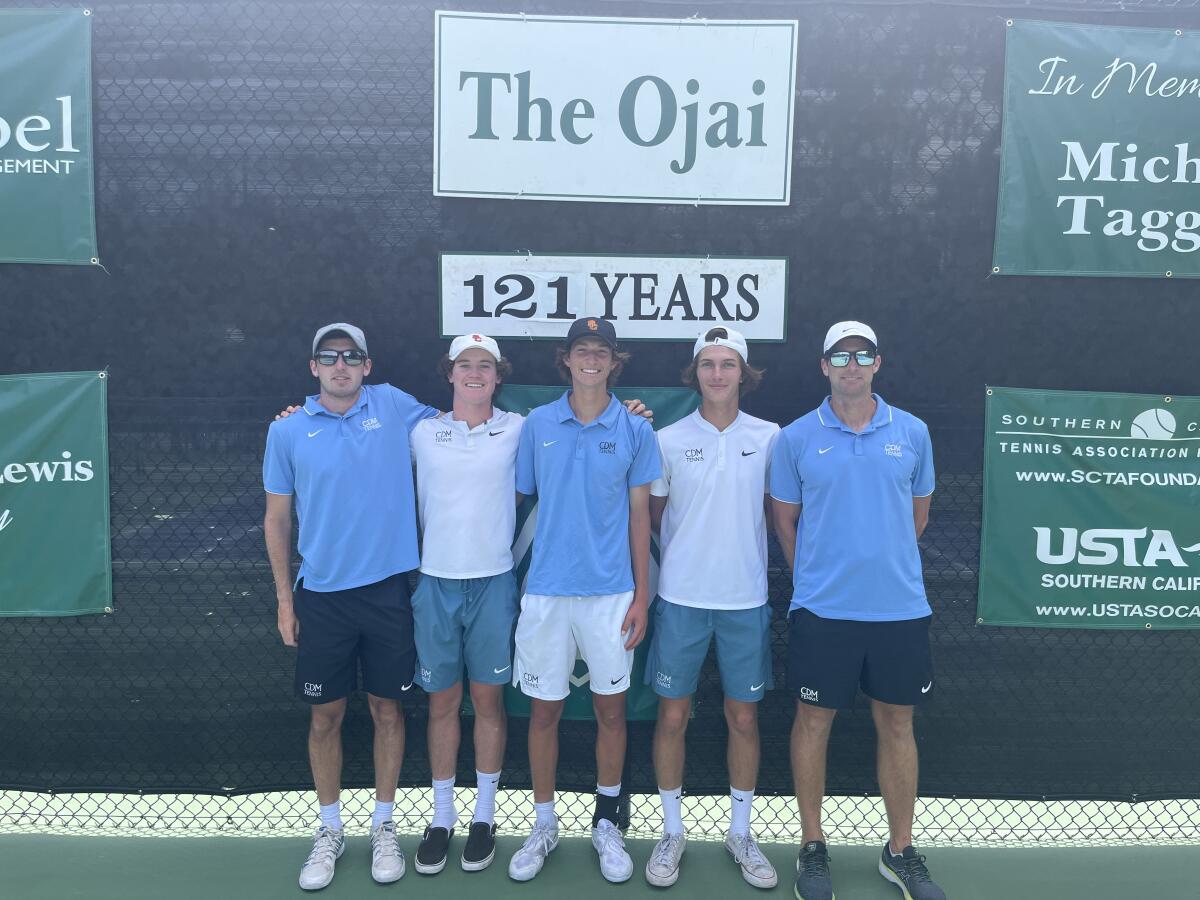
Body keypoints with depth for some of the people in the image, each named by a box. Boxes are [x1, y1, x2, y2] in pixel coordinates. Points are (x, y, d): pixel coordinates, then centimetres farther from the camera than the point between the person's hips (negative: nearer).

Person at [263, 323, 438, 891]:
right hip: (321, 595, 0)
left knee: (387, 710, 11)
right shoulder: (288, 430, 0)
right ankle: (330, 831, 30)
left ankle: (383, 827, 29)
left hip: (387, 589, 0)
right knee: (325, 716, 11)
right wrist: (285, 600, 4)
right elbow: (276, 517, 6)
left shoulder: (394, 406, 0)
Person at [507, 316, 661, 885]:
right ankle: (544, 825, 27)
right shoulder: (538, 424, 2)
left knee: (611, 709, 9)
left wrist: (642, 595, 0)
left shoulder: (634, 430, 1)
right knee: (544, 709, 9)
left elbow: (639, 515, 3)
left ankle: (606, 825, 28)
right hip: (546, 589, 0)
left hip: (612, 592, 0)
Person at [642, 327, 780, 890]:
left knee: (743, 718, 10)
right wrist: (689, 549, 3)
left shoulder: (769, 437, 0)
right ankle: (672, 832, 25)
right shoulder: (668, 440, -2)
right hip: (681, 597, 0)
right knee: (672, 715, 7)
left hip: (746, 599, 1)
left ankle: (740, 833, 28)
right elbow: (651, 514, 9)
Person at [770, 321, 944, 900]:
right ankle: (812, 846, 24)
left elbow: (917, 515, 15)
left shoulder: (912, 433, 4)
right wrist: (817, 574, 8)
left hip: (900, 607, 2)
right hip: (822, 608, -2)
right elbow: (785, 520, 6)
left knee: (897, 724, 11)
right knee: (813, 722, 7)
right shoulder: (796, 438, -1)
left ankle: (900, 851, 27)